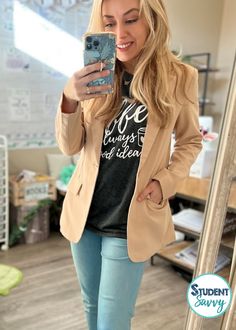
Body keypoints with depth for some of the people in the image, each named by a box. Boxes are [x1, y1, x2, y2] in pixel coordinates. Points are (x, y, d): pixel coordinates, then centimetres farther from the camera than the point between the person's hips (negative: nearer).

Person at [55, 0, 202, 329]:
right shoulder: (97, 75, -1)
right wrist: (69, 100, -24)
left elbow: (190, 141, 6)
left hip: (132, 221, -3)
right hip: (84, 213, 4)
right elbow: (71, 147, -4)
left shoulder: (180, 77, -7)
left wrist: (165, 182, -11)